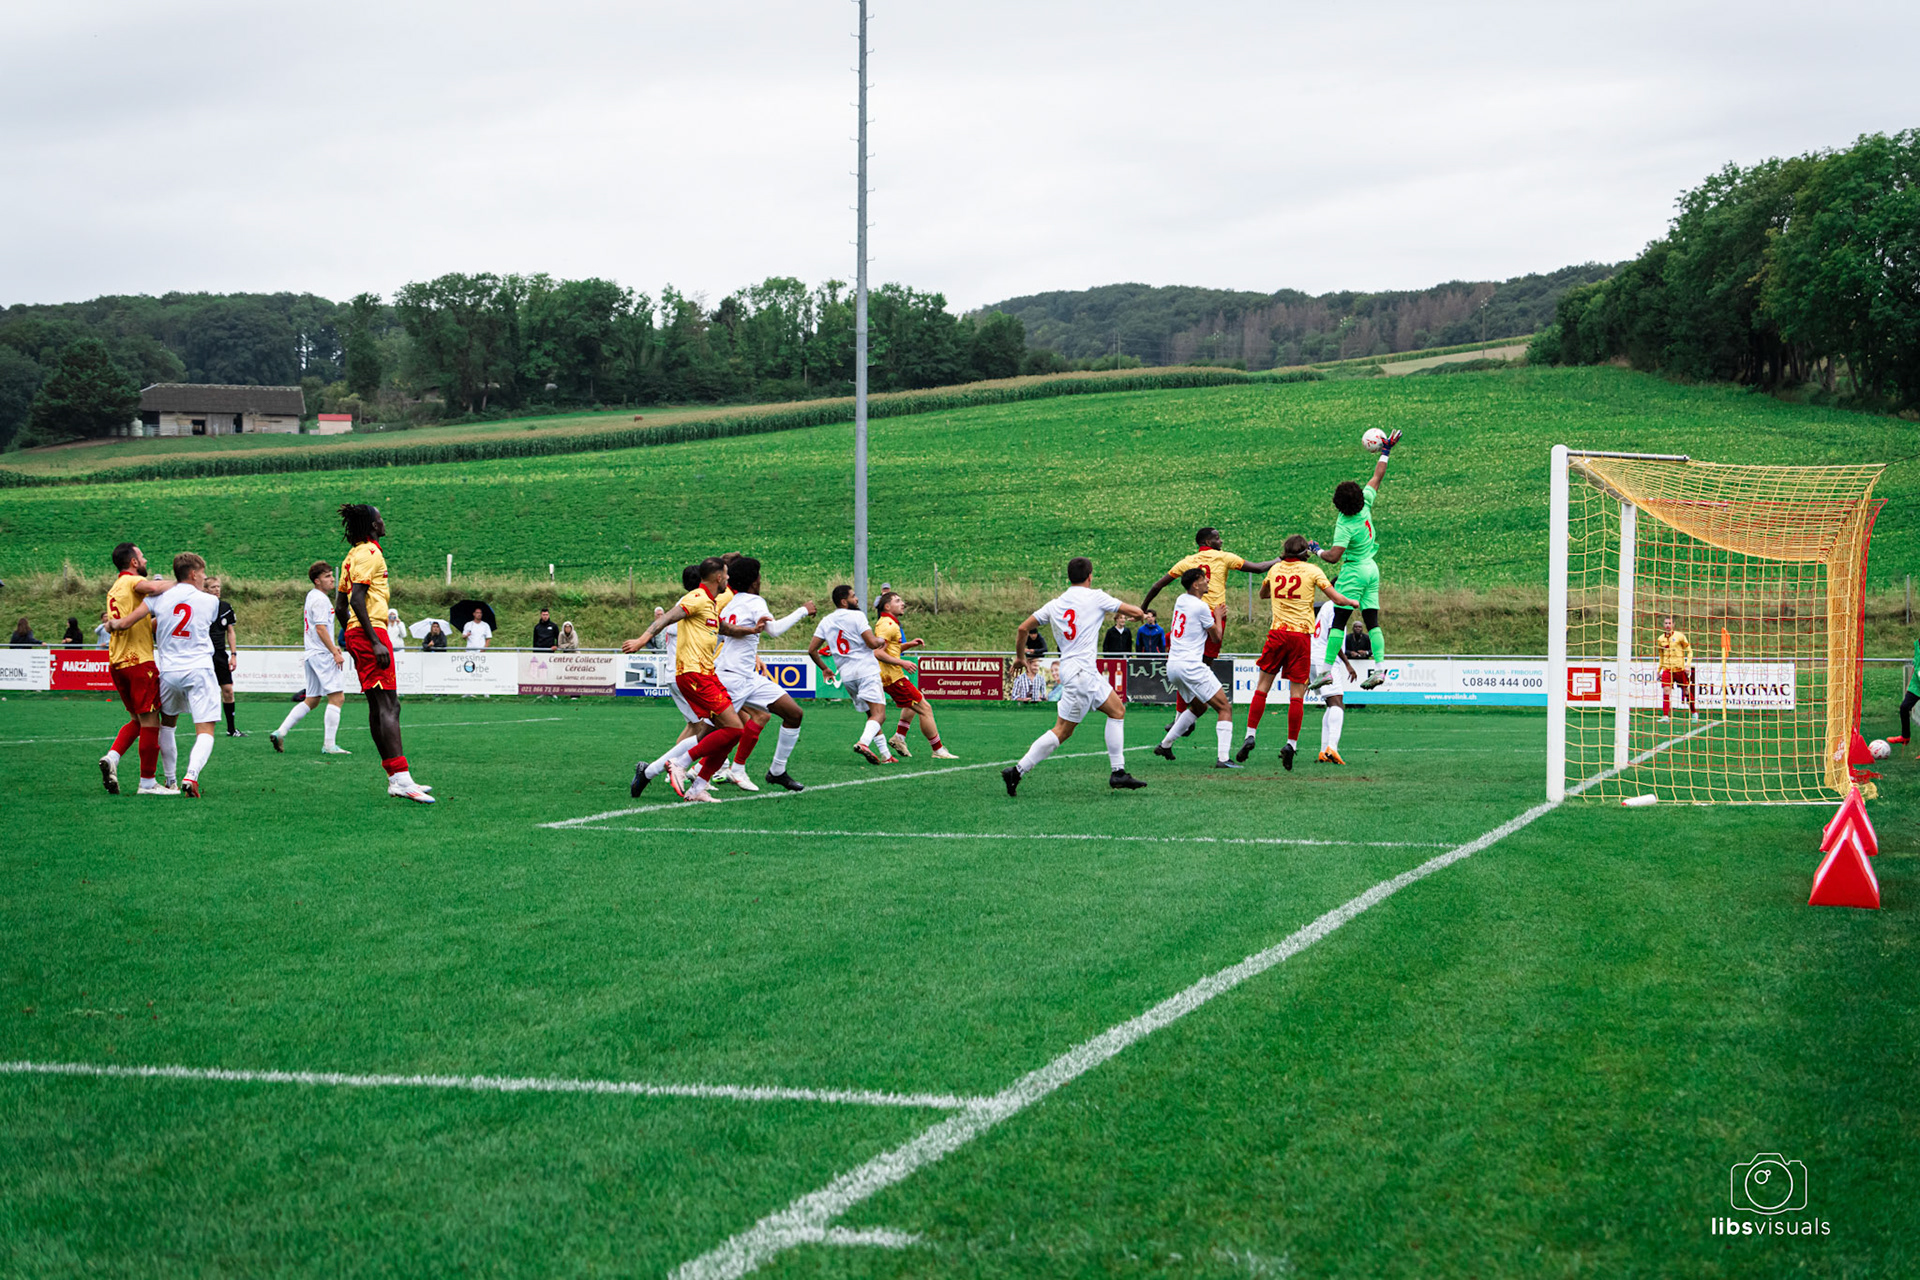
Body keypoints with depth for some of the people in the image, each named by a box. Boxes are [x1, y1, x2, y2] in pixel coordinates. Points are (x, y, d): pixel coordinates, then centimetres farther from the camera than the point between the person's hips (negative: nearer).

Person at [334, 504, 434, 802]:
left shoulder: (354, 555, 19)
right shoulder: (369, 553, -10)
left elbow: (340, 604, 21)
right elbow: (356, 600, -20)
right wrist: (374, 642, -23)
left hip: (356, 634, 10)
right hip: (371, 632, -10)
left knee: (379, 707, 10)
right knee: (389, 706, -15)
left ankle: (395, 777, 12)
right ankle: (401, 778, -22)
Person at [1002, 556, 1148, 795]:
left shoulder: (1054, 604, 12)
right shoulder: (1095, 597, -4)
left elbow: (1023, 628, 10)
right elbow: (1136, 612, 1)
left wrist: (1020, 657, 24)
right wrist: (1135, 613, 25)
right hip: (1081, 670, -8)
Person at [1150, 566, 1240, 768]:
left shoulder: (1181, 600, 12)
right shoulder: (1201, 607, -11)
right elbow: (1216, 637, 0)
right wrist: (1218, 617, 15)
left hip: (1172, 666, 9)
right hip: (1190, 665, -9)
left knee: (1199, 706, 28)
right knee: (1225, 707, -7)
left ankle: (1165, 745, 28)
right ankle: (1223, 758, -20)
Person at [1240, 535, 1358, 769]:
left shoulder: (1275, 569, 10)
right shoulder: (1311, 570, 1)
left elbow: (1262, 594, 29)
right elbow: (1336, 598, 0)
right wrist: (1353, 602, 19)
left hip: (1277, 632, 2)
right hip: (1302, 635, -2)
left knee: (1263, 686, 11)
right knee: (1297, 694, 1)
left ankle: (1250, 736, 4)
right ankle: (1291, 744, -4)